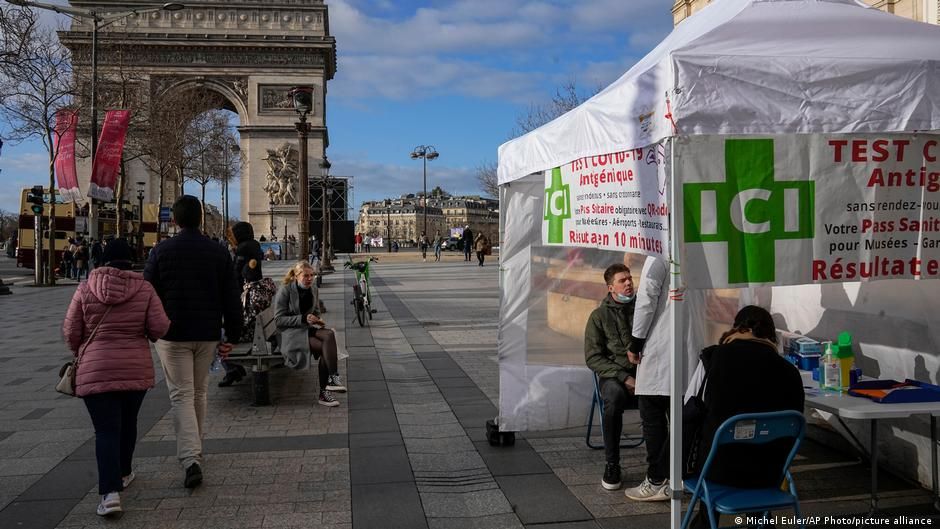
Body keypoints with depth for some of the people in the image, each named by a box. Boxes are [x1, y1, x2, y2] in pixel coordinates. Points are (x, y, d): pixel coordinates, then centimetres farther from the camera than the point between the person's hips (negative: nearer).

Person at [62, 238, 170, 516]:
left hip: (96, 371, -1)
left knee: (106, 429, -2)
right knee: (127, 422, 20)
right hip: (136, 368, 1)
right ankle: (123, 473, 36)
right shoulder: (144, 289, -3)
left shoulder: (85, 289, -2)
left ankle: (110, 491, -14)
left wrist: (81, 353, 20)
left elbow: (71, 331, 0)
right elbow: (160, 329, -8)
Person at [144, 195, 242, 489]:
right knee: (199, 393, 17)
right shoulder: (219, 253, 1)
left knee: (181, 395, -1)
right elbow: (231, 299, 1)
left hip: (173, 334, -2)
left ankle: (190, 459, -14)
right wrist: (232, 336, 7)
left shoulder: (161, 252, -5)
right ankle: (194, 450, 31)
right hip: (208, 334, 3)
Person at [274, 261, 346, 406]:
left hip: (309, 328, 5)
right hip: (291, 332, -5)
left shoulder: (313, 290, 11)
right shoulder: (285, 291, -7)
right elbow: (278, 320, -10)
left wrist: (317, 320, 0)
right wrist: (303, 318, -20)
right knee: (325, 348, -31)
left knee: (329, 334, -29)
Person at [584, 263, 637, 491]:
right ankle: (612, 465, -21)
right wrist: (624, 377, -12)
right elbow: (593, 357, 1)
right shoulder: (599, 316, 8)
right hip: (614, 374, -1)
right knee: (614, 395, -37)